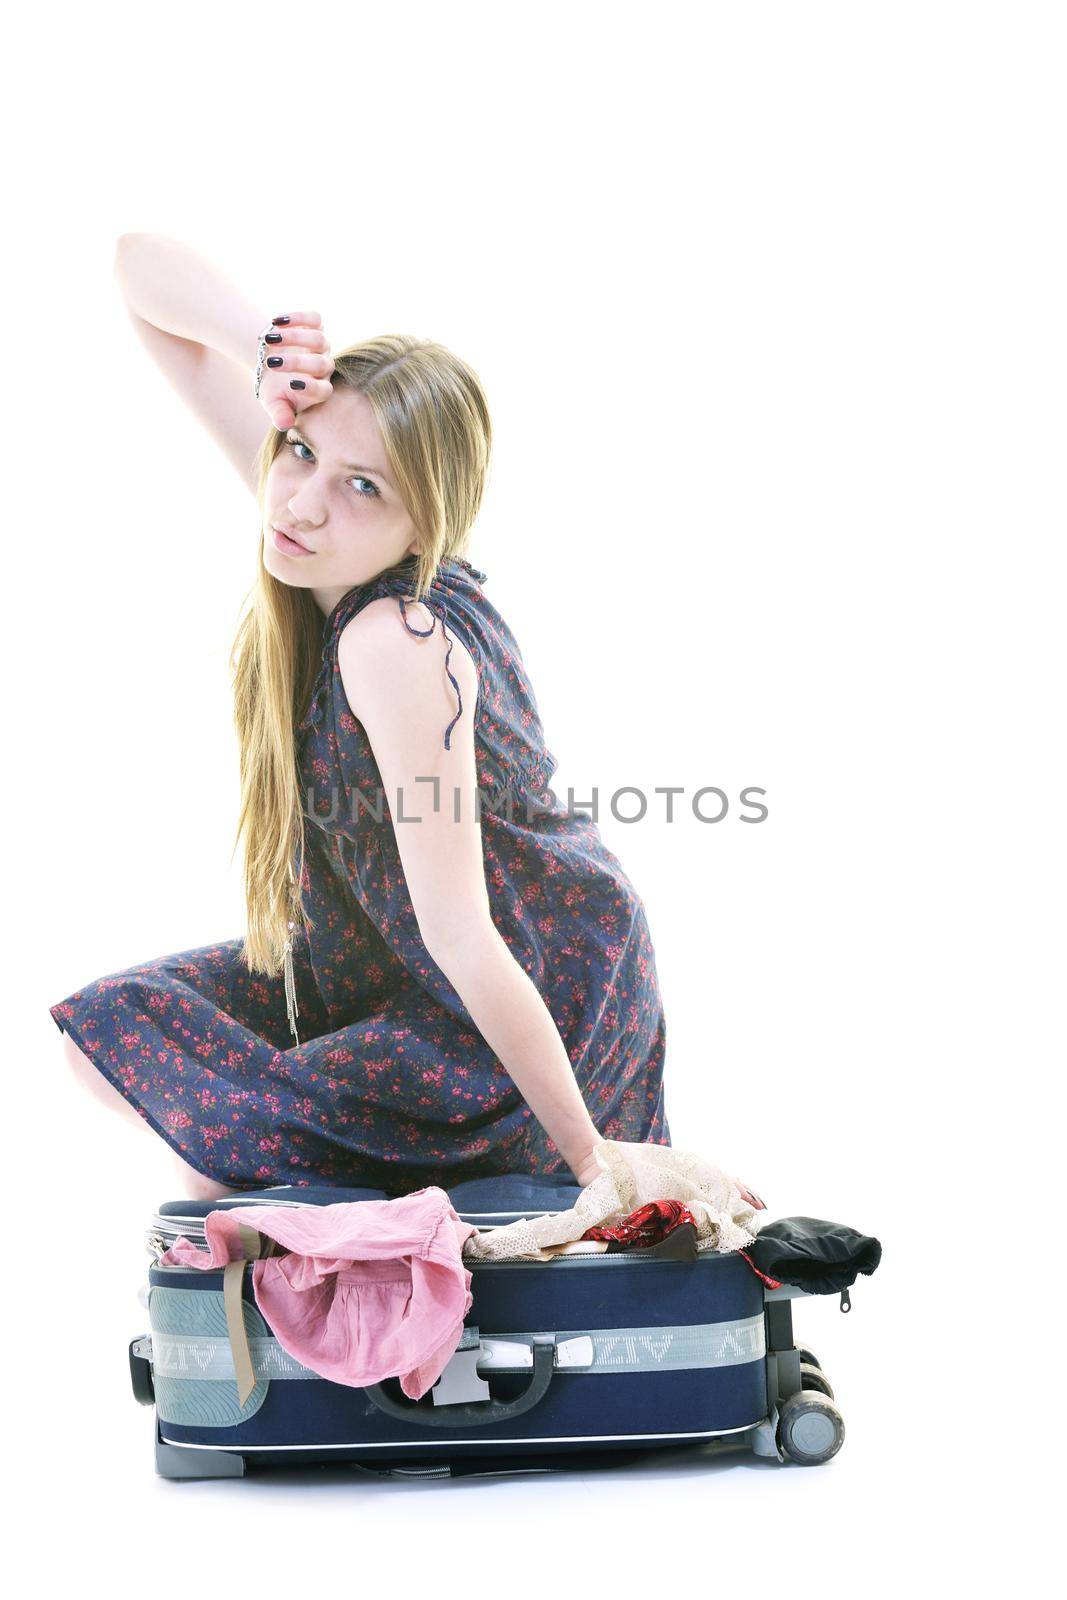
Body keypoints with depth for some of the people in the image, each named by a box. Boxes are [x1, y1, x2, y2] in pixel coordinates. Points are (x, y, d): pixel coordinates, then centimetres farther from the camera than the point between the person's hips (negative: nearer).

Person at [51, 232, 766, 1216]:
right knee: (103, 1024, 13)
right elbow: (140, 265, -5)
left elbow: (460, 937, -29)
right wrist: (266, 344, -23)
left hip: (536, 1017, -9)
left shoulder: (396, 643, -33)